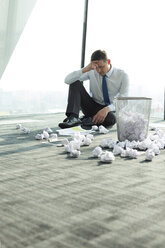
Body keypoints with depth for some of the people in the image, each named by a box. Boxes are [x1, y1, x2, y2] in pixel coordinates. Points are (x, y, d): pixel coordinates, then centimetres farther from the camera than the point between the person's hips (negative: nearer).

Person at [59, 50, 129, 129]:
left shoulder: (122, 75, -12)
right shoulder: (91, 72, -7)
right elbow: (67, 80, -15)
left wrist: (107, 109, -39)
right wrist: (85, 70, -30)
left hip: (110, 110, -2)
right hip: (92, 107, 3)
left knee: (111, 118, -41)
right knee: (75, 83, -17)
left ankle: (84, 121, -17)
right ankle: (73, 118, -31)